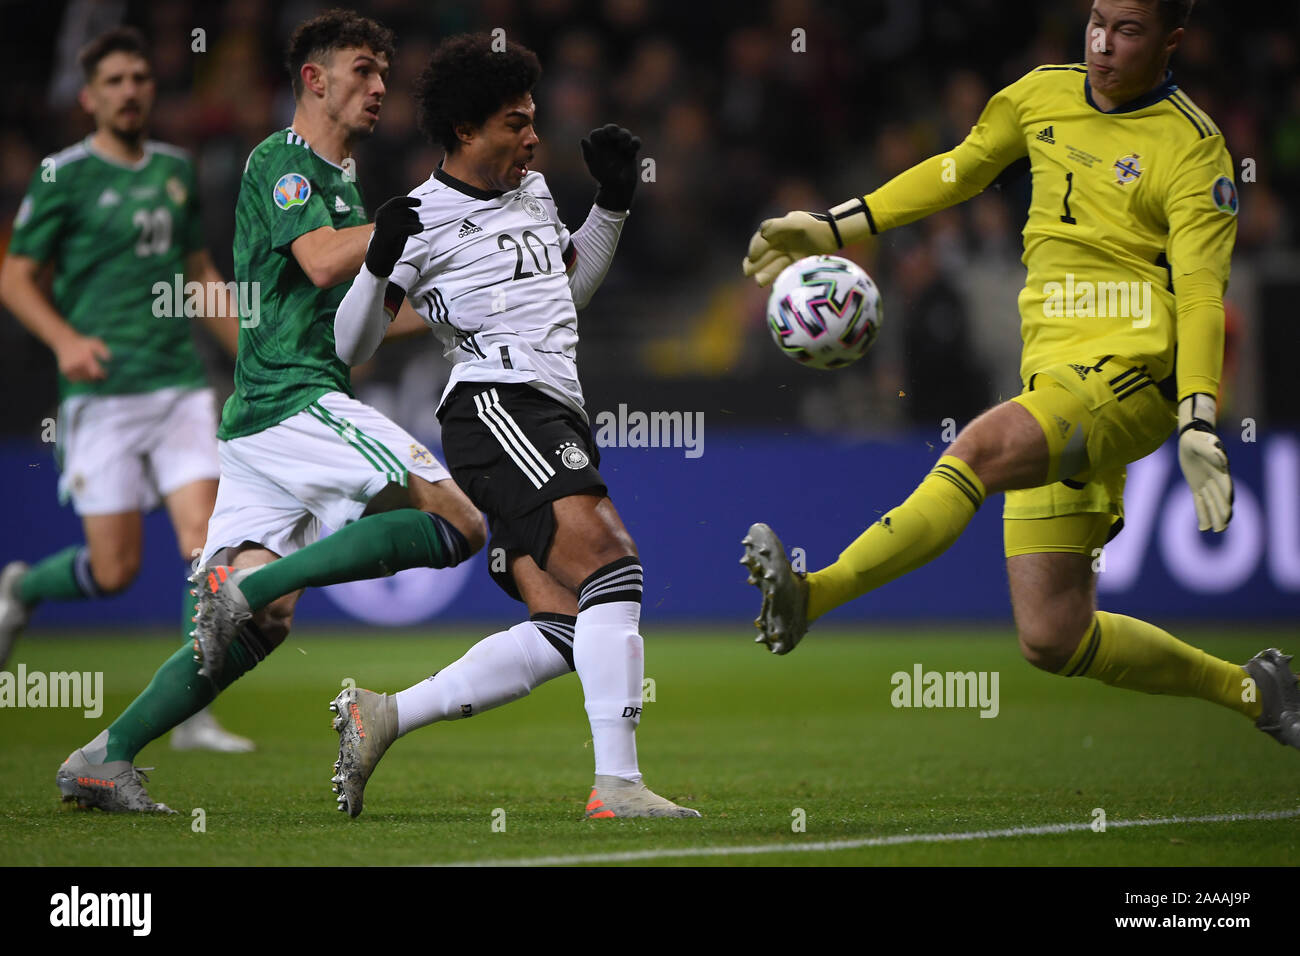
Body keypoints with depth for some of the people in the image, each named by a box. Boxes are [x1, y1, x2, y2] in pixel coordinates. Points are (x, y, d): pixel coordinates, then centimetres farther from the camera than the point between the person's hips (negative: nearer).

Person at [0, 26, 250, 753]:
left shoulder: (176, 169, 13)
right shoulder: (64, 175, -3)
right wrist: (65, 339, -18)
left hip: (181, 385, 4)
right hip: (103, 391, -4)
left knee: (205, 546, -10)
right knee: (115, 570, -4)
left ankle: (196, 716, -3)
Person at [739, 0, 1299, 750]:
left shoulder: (1192, 147, -4)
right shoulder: (1043, 97, 13)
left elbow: (1200, 293, -11)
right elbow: (962, 169, 28)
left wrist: (1197, 424, -22)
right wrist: (836, 227, 25)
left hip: (1132, 371, -7)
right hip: (1052, 374, 7)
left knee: (980, 449, -35)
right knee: (1051, 638, 1)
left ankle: (813, 596, -43)